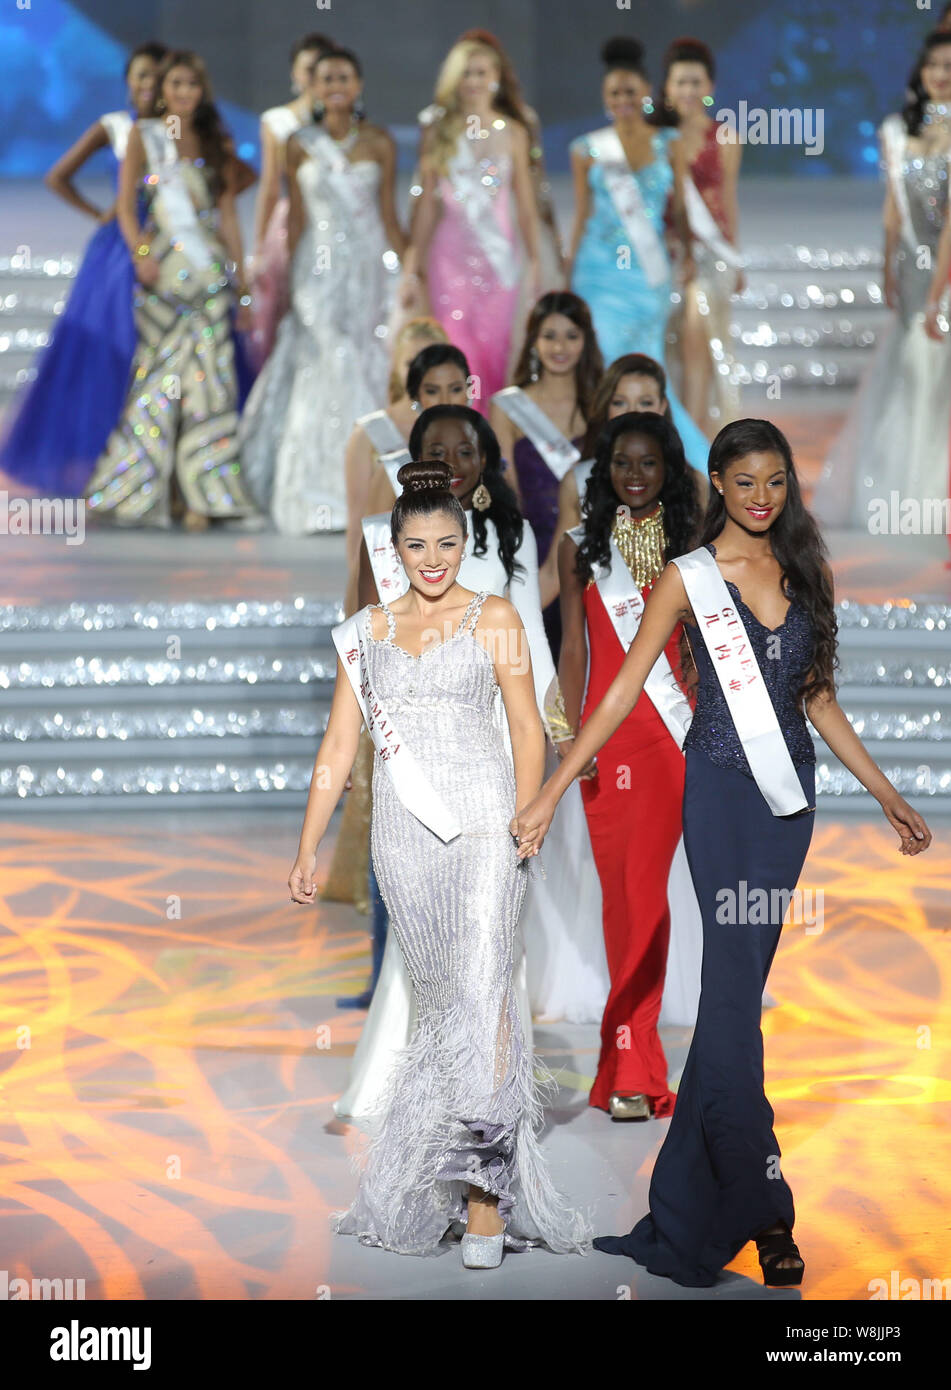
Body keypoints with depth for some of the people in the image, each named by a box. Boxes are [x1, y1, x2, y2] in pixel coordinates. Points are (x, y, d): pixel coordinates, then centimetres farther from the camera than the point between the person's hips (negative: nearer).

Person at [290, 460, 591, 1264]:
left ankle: (486, 1188, -17)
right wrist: (308, 850, 8)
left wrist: (525, 822, -10)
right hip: (403, 829, 3)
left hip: (482, 816, -3)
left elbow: (528, 729, 2)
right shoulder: (365, 630, 13)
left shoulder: (494, 617, 4)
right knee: (439, 995, 7)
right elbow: (338, 745, 12)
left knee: (481, 984, -15)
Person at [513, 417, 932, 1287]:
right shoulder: (689, 578, -2)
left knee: (737, 976, 6)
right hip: (721, 789, -4)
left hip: (791, 786, 4)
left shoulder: (807, 571, 10)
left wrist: (885, 792, 16)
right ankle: (763, 1207, -6)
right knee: (737, 980, -9)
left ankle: (695, 1187, 17)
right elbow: (623, 693, -2)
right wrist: (551, 794, -8)